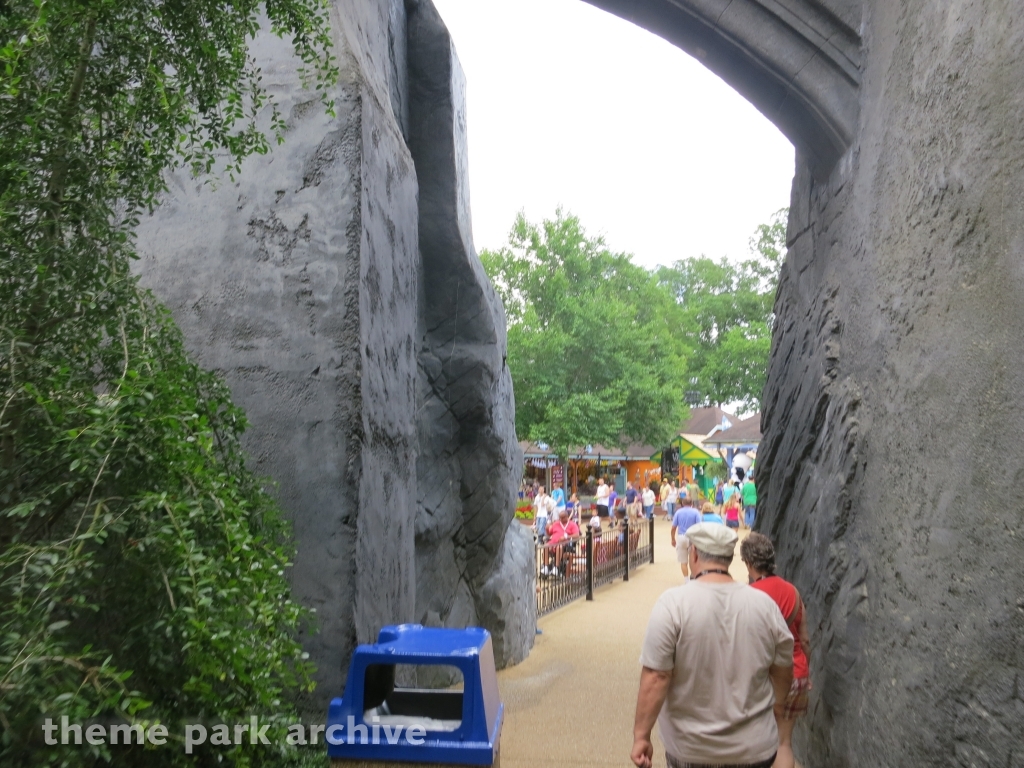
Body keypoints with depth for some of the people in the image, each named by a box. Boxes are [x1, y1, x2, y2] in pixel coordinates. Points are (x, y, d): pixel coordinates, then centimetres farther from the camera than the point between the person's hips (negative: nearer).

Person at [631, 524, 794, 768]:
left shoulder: (673, 603, -17)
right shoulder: (764, 603, -6)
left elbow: (656, 677, -19)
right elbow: (783, 670, 5)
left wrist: (641, 735, -10)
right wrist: (776, 704, 23)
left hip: (690, 748, -2)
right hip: (755, 747, 2)